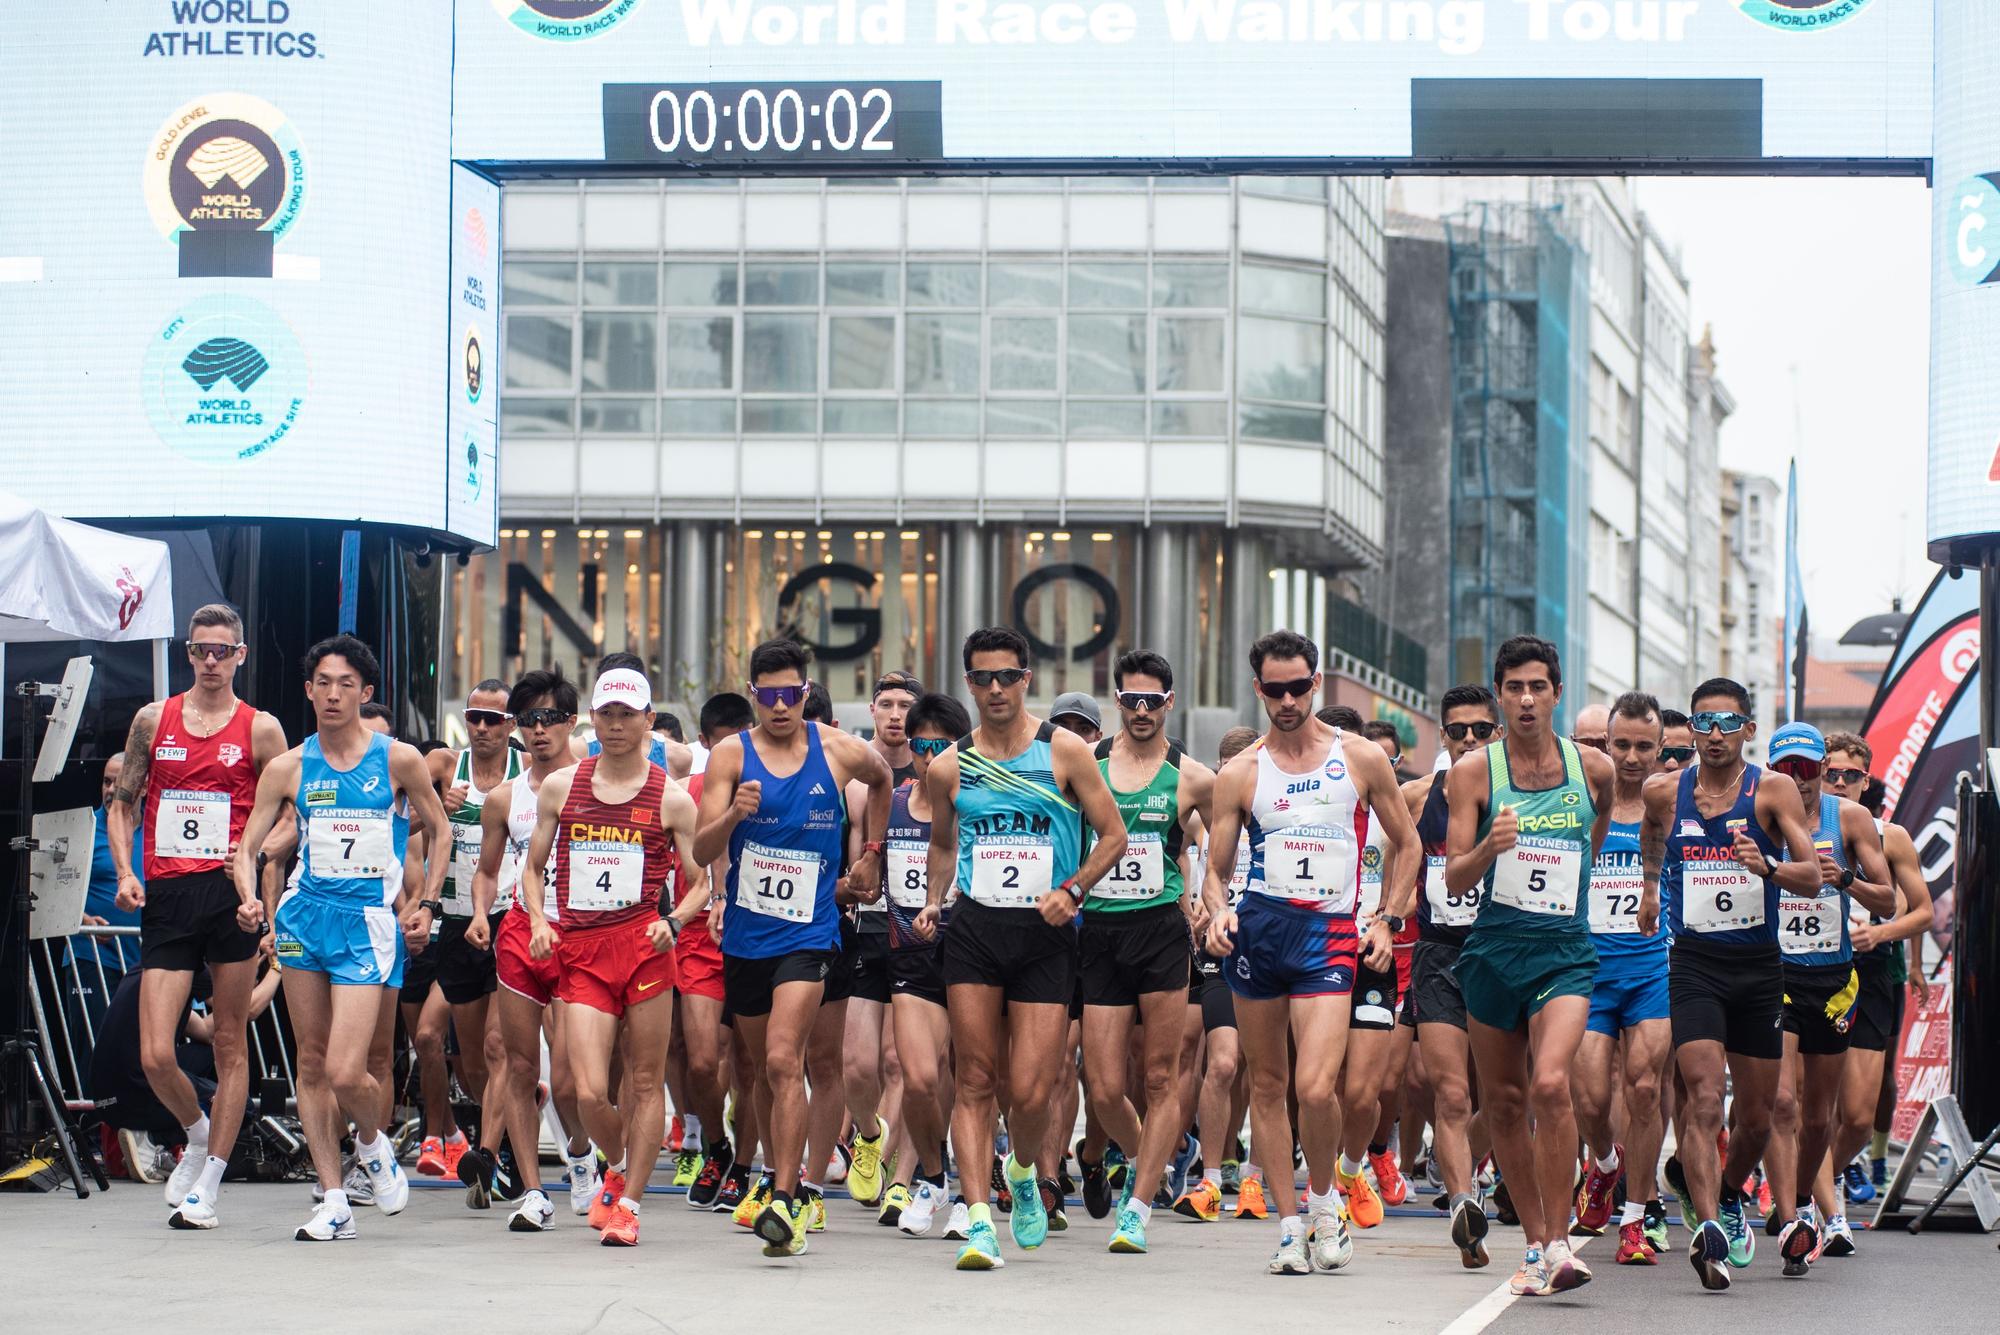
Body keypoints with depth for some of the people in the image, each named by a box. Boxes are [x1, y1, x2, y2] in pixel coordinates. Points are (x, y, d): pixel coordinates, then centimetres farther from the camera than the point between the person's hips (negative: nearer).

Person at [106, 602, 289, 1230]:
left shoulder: (260, 729, 4)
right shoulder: (153, 720, 11)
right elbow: (123, 803, 16)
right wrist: (124, 873, 1)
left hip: (230, 894, -2)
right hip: (165, 897, 2)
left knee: (230, 1045, 1)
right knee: (156, 1056, -5)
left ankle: (206, 1185, 9)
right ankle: (198, 1134, 25)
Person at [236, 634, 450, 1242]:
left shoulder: (399, 760, 0)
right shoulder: (288, 769, 5)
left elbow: (439, 832, 12)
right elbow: (248, 845, 6)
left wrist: (425, 905, 5)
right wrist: (249, 897, -14)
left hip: (371, 922, -3)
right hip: (305, 917, 3)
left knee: (345, 1072, -14)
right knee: (312, 1064, 4)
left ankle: (372, 1142, 20)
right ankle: (333, 1202, 11)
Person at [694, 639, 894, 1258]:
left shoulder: (840, 752, -1)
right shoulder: (730, 756, -1)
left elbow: (881, 779, 24)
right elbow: (702, 852, -8)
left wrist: (870, 853, 19)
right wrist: (734, 814, -27)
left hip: (808, 932, -3)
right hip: (745, 934, 3)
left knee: (784, 1061, -20)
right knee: (767, 1071, 14)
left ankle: (785, 1203, -25)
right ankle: (787, 1182, 32)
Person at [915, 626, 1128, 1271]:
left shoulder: (1065, 751, 1)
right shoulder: (949, 767, 9)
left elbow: (1113, 835, 4)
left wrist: (1072, 890, -10)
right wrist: (932, 902, 6)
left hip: (1044, 934, -2)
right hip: (973, 929, 2)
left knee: (1031, 1092, -6)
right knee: (975, 1080, -6)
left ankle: (1023, 1172, 26)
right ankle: (978, 1219, -6)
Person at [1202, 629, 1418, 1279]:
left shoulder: (1362, 759, 5)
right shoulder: (1240, 773, 7)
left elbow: (1406, 843, 15)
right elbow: (1217, 869, 9)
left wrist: (1388, 921, 5)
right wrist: (1219, 913, -12)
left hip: (1330, 932, -2)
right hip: (1257, 927, 2)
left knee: (1315, 1089, -16)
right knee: (1267, 1084, 5)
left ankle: (1324, 1198, 9)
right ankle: (1289, 1221, 15)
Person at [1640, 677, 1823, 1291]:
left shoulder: (1774, 791, -4)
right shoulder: (1664, 792, 3)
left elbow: (1811, 877, -15)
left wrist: (1766, 866, -33)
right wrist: (1651, 884, 34)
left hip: (1759, 965, 1)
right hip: (1694, 964, -1)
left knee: (1755, 1118, 12)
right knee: (1705, 1102, -20)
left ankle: (1728, 1196, 41)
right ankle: (1707, 1225, -32)